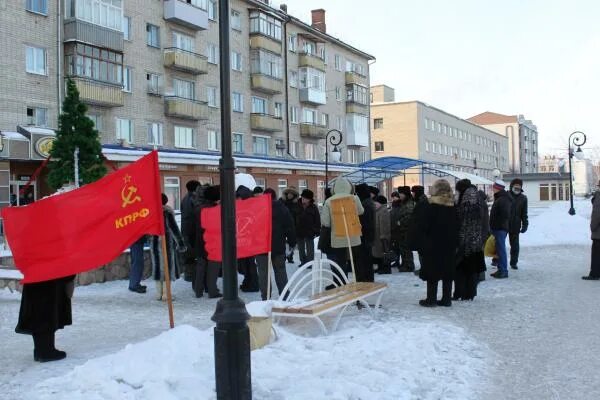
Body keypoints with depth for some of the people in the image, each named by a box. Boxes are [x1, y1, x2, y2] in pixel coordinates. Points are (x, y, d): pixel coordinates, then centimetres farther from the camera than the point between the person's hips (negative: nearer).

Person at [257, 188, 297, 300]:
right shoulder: (283, 209, 3)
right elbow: (290, 228, 2)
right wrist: (292, 242, 9)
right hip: (278, 246, 2)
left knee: (263, 273, 2)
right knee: (280, 271, 13)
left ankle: (265, 298, 0)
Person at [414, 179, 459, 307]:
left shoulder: (430, 207, -11)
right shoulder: (454, 208, 5)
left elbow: (421, 228, -13)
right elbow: (458, 228, 10)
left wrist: (422, 243, -4)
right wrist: (455, 243, 14)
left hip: (433, 247, -5)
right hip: (450, 247, 5)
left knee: (432, 273, 2)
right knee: (448, 273, 10)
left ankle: (431, 299, 5)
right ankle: (446, 299, 13)